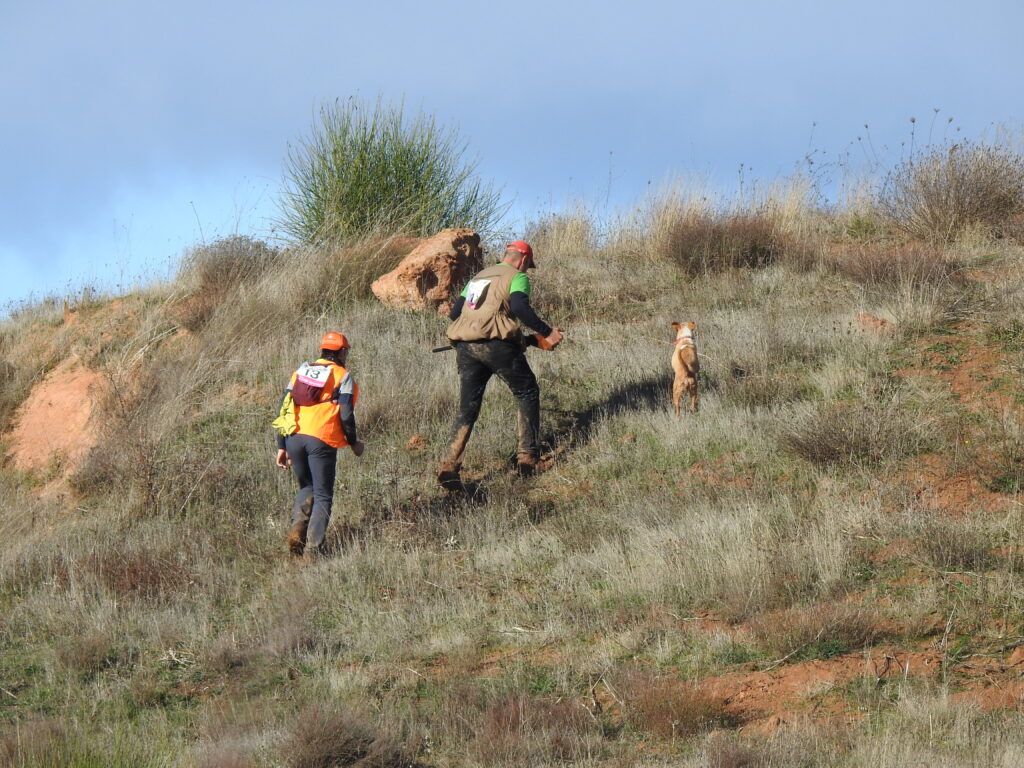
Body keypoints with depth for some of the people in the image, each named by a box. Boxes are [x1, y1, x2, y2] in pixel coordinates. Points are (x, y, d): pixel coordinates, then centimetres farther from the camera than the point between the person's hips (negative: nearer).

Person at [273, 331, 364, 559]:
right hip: (322, 441, -4)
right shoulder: (343, 377, 4)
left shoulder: (301, 372, 18)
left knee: (307, 487, 24)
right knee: (323, 496, 4)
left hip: (294, 437, 4)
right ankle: (312, 549, -6)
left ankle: (298, 525, -3)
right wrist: (353, 443, 12)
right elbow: (346, 415, -5)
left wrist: (282, 447, 18)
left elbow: (284, 410, 15)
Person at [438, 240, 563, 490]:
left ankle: (450, 466, -8)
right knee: (527, 394, 13)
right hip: (496, 345, -6)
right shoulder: (517, 277, 4)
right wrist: (546, 332, -14)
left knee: (468, 409, 8)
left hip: (465, 347, 6)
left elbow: (454, 313, 24)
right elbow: (519, 307, -15)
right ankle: (527, 456, 11)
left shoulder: (478, 277, 27)